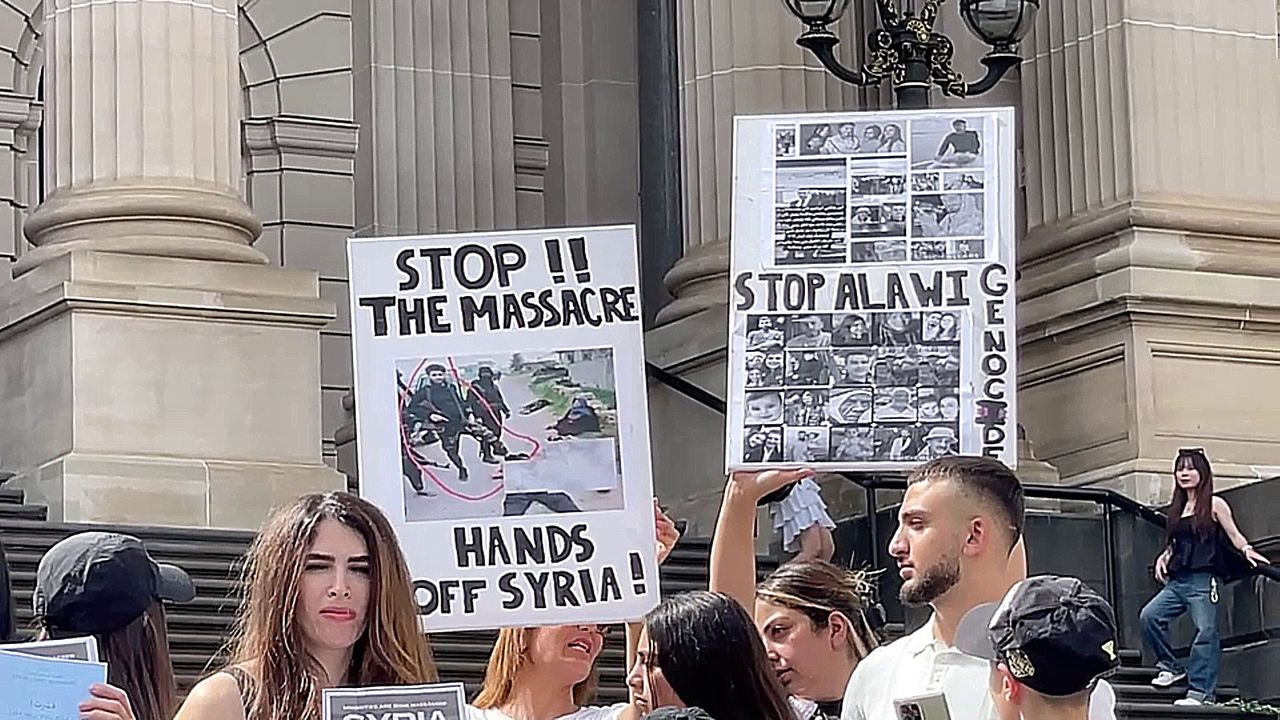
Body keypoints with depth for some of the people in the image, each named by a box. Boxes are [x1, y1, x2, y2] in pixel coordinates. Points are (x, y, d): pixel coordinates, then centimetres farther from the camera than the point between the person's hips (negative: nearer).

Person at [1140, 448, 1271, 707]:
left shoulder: (1214, 504, 4)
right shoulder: (1177, 508, 19)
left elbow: (1234, 534, 1)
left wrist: (1246, 550, -18)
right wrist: (1163, 558, 9)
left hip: (1204, 580, -6)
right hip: (1177, 581, 6)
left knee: (1205, 632, -13)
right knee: (1149, 616, -12)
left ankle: (1201, 692, -15)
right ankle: (1171, 667, 1)